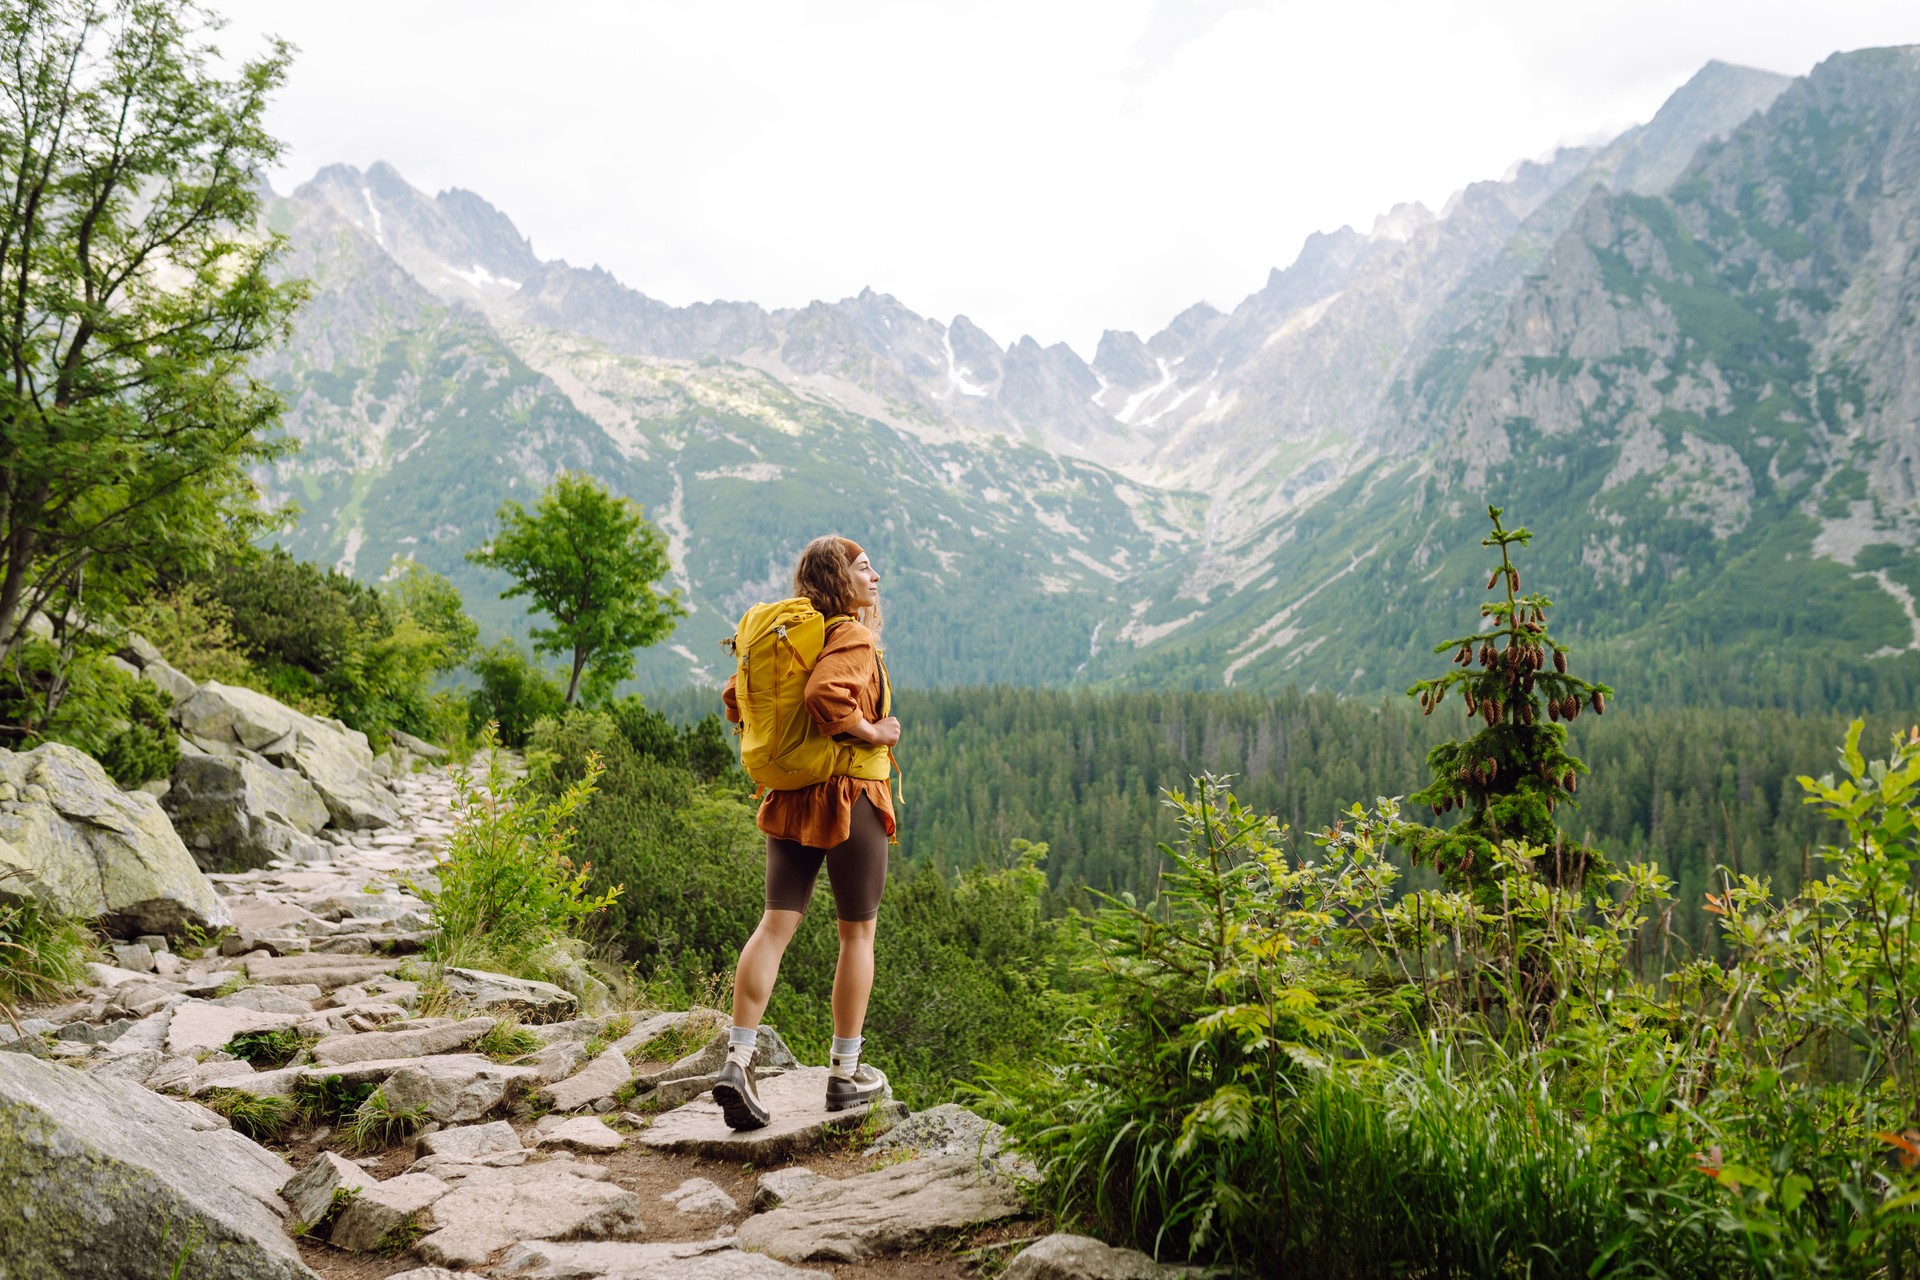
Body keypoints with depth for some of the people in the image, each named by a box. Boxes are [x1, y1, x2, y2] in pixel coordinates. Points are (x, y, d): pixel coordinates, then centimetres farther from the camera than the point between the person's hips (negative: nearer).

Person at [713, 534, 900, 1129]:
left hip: (790, 799, 7)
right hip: (849, 796, -7)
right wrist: (872, 732, -17)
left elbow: (735, 698, 17)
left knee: (775, 925, 5)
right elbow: (825, 695, -31)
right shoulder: (853, 637, -12)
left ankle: (737, 1062, -4)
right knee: (858, 932, 7)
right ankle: (845, 1073, 15)